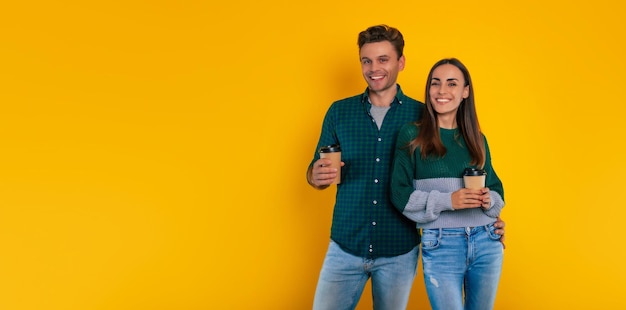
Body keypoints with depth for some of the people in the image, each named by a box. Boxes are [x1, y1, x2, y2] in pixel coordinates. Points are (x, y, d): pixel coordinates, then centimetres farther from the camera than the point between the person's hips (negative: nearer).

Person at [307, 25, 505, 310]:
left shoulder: (423, 115, -3)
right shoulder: (339, 112, 1)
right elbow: (315, 172, 5)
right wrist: (316, 176, -18)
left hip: (399, 253, 0)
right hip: (345, 247, 1)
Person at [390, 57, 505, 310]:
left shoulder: (477, 138, 9)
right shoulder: (412, 135, -3)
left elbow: (496, 188, 14)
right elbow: (400, 194, -7)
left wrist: (489, 201, -9)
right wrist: (446, 201, -19)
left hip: (486, 243, 4)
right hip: (440, 246, -4)